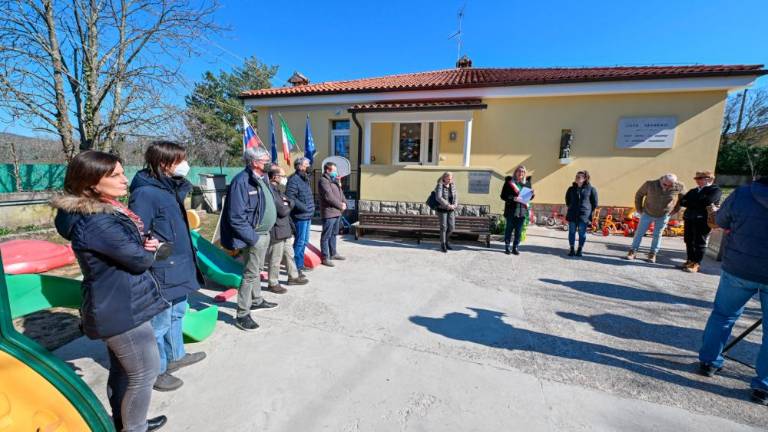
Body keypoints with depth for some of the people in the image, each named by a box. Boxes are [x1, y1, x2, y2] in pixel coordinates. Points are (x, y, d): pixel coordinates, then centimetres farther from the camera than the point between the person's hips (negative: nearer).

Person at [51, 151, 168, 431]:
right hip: (123, 310, -10)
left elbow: (137, 244, 11)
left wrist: (147, 244, -11)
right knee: (145, 373, 6)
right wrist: (149, 249, -1)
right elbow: (140, 259, -22)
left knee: (122, 370, 24)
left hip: (114, 306, 10)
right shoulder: (97, 222, -25)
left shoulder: (107, 210, 7)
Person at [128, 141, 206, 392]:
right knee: (159, 322, 7)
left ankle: (175, 356, 43)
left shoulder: (170, 188, 10)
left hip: (179, 268, 10)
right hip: (161, 272, -10)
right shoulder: (145, 193, -20)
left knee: (177, 313, 24)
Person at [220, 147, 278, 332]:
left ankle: (256, 300, 40)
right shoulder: (242, 181, -20)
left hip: (265, 233, 9)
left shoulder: (262, 179, 9)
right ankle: (242, 315, 13)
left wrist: (267, 231, 12)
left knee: (257, 270, 22)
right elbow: (236, 217, -23)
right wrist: (252, 238, -21)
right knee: (250, 274, 0)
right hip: (254, 236, -9)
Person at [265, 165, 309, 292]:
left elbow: (291, 203, 11)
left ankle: (293, 277, 34)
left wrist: (286, 203, -11)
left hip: (283, 230, 10)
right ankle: (273, 283, 18)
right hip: (276, 231, -10)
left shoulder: (276, 190, 12)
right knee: (276, 259, 3)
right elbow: (283, 211, -24)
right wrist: (287, 206, -3)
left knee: (289, 254, 20)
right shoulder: (270, 191, -21)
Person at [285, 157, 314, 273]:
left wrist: (311, 209, 13)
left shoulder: (305, 178, 16)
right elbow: (289, 197, -23)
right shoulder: (294, 179, -14)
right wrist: (304, 207, -20)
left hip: (307, 216, 10)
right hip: (300, 216, -10)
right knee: (300, 242, -3)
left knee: (304, 241, 17)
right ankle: (296, 266, 8)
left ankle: (300, 264, 29)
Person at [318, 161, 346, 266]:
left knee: (334, 234, 19)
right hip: (329, 213, -10)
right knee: (326, 236, -3)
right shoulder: (324, 181, -12)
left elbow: (341, 193, 21)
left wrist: (344, 203, 3)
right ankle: (325, 258, 3)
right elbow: (329, 197, -20)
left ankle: (333, 253, 32)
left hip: (337, 212, 10)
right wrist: (340, 205, -13)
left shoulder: (335, 181, 19)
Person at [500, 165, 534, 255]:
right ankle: (507, 247, 14)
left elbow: (530, 197, 17)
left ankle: (515, 247, 16)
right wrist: (513, 198, -19)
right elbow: (503, 196, -4)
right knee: (509, 229, 4)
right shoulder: (509, 182, 0)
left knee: (519, 231, 7)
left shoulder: (527, 183, 10)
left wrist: (532, 194, -5)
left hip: (522, 211, 3)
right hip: (511, 211, -3)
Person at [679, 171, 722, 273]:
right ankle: (690, 260, 19)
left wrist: (690, 203, -2)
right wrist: (697, 204, -7)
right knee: (689, 241, 9)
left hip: (703, 220, -6)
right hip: (689, 218, 6)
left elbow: (706, 201, -16)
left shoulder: (715, 190, -1)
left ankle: (696, 264, 6)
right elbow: (682, 202, 8)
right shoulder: (693, 191, 17)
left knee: (699, 243, -1)